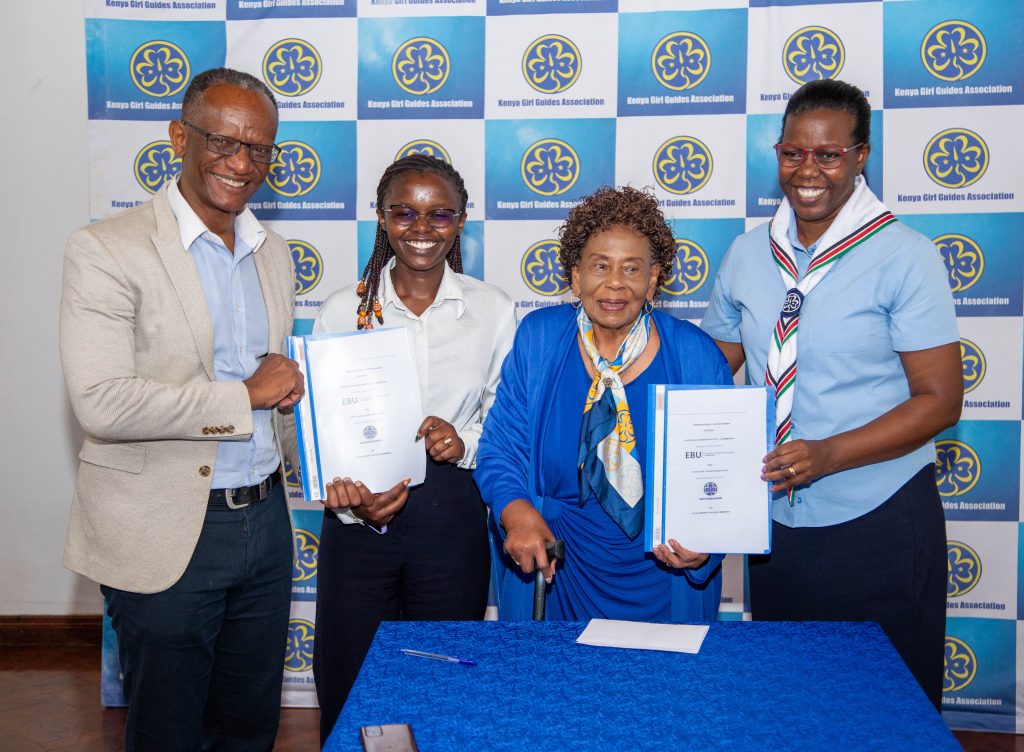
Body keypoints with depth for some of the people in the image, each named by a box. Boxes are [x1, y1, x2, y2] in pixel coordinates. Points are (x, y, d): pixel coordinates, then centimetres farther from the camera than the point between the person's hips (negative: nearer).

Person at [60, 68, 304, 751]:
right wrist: (244, 395, -16)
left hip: (265, 522, 6)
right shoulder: (106, 250, -11)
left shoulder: (275, 256, 10)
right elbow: (102, 404, -22)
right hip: (165, 536, -6)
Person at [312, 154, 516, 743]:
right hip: (360, 522, 0)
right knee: (347, 697, 11)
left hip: (454, 520, 0)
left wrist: (465, 443, -17)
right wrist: (353, 503, -17)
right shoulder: (344, 310, -1)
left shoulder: (494, 311, 0)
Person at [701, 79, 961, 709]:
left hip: (878, 522, -4)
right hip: (776, 518, 4)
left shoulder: (905, 256, -9)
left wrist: (829, 453, -23)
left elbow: (940, 398, -11)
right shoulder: (748, 255, 5)